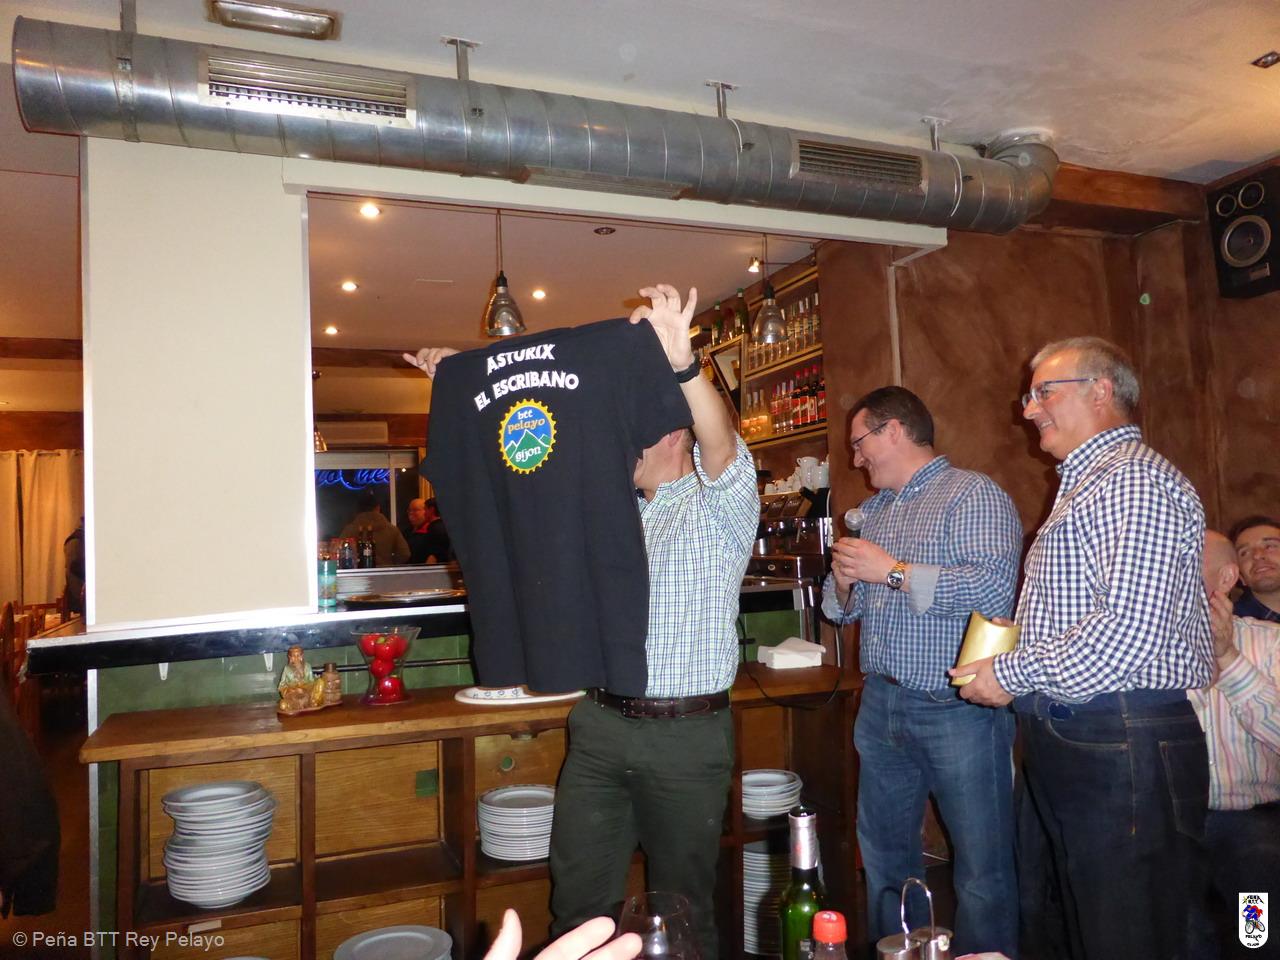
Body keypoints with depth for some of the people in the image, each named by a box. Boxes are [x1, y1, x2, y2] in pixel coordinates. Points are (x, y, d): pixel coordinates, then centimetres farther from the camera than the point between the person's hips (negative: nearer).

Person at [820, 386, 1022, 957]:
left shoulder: (973, 495, -9)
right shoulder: (875, 509, 15)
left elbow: (995, 589, -25)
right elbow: (844, 608, 22)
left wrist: (893, 571, -20)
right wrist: (844, 584, -1)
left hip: (956, 711, -8)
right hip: (881, 705, 8)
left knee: (982, 869, 4)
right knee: (884, 855, 19)